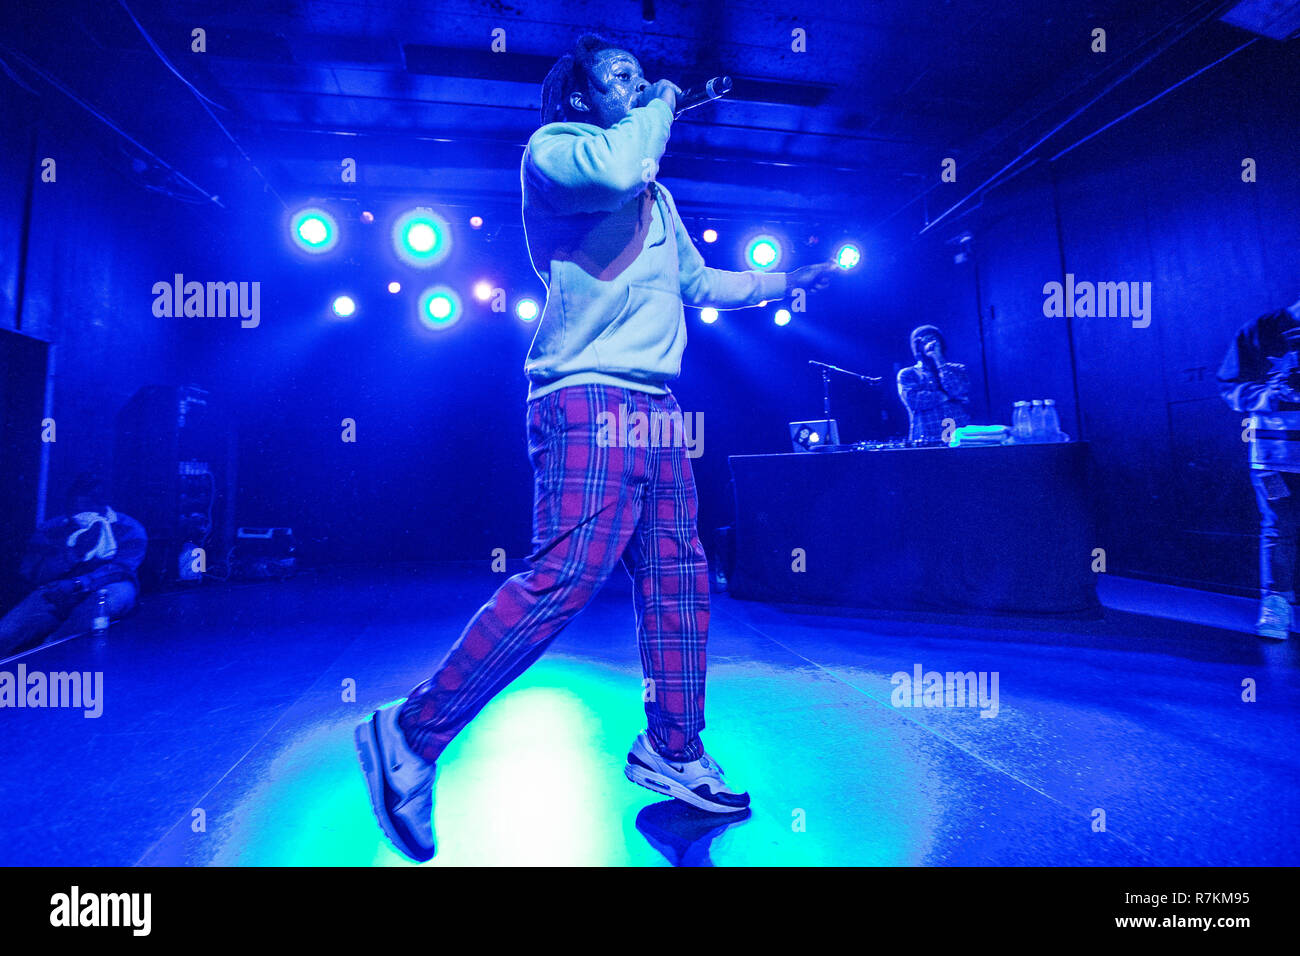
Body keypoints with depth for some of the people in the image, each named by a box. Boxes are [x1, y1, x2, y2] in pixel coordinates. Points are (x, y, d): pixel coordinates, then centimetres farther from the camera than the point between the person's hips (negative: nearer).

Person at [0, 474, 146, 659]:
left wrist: (80, 583, -27)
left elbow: (122, 567, -11)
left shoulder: (128, 528, 2)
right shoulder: (51, 529, 10)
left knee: (120, 592, -39)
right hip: (56, 593, 3)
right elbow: (34, 573, 1)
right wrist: (76, 550, -15)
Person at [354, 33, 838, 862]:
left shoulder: (657, 195, 29)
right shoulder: (552, 147, 5)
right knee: (570, 572, -19)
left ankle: (672, 752, 19)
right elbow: (613, 170, -18)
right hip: (589, 398, -8)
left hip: (658, 407, 8)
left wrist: (784, 282, 34)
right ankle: (412, 737, -4)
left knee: (678, 576, 5)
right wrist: (662, 105, 2)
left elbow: (698, 283, 35)